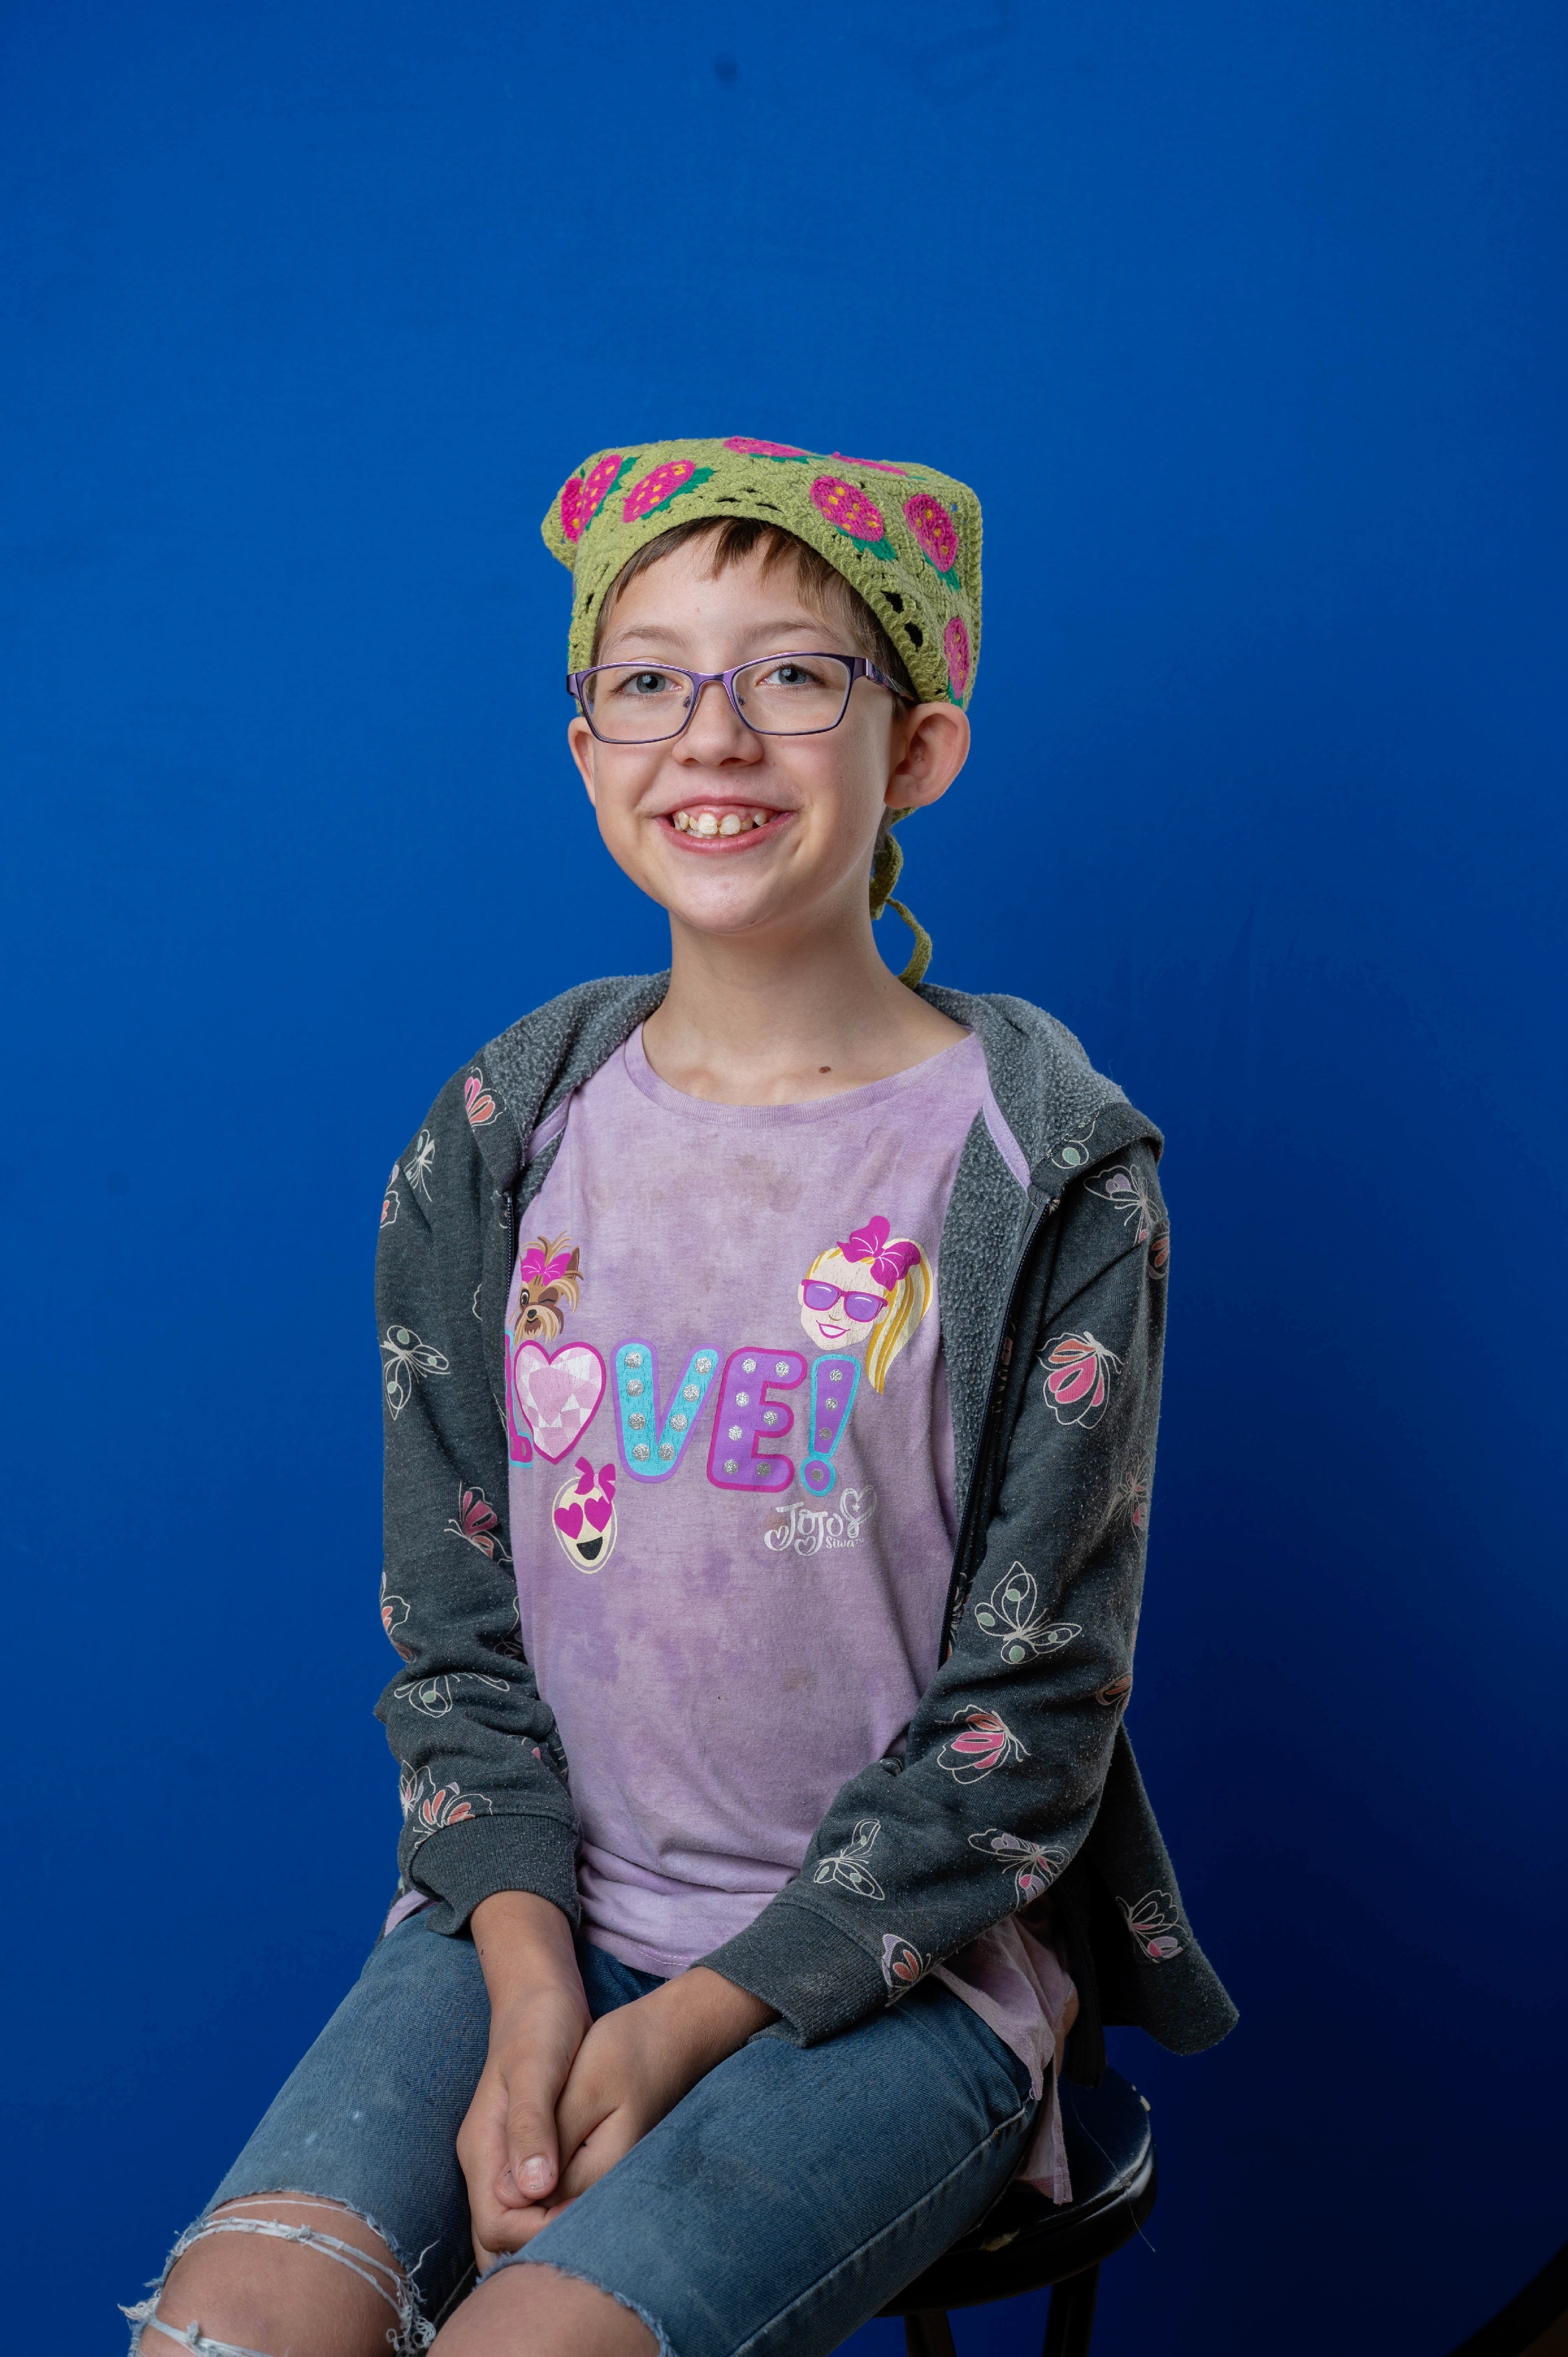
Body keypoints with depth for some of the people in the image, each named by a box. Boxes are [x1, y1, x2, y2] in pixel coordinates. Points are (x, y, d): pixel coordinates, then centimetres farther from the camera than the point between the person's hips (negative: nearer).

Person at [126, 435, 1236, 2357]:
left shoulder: (1046, 1176, -8)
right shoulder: (495, 1147, 2)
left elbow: (1029, 1714, -8)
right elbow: (453, 1632, 5)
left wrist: (694, 2025, -14)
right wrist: (528, 1977, -10)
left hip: (895, 1962, -2)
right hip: (540, 1912, 3)